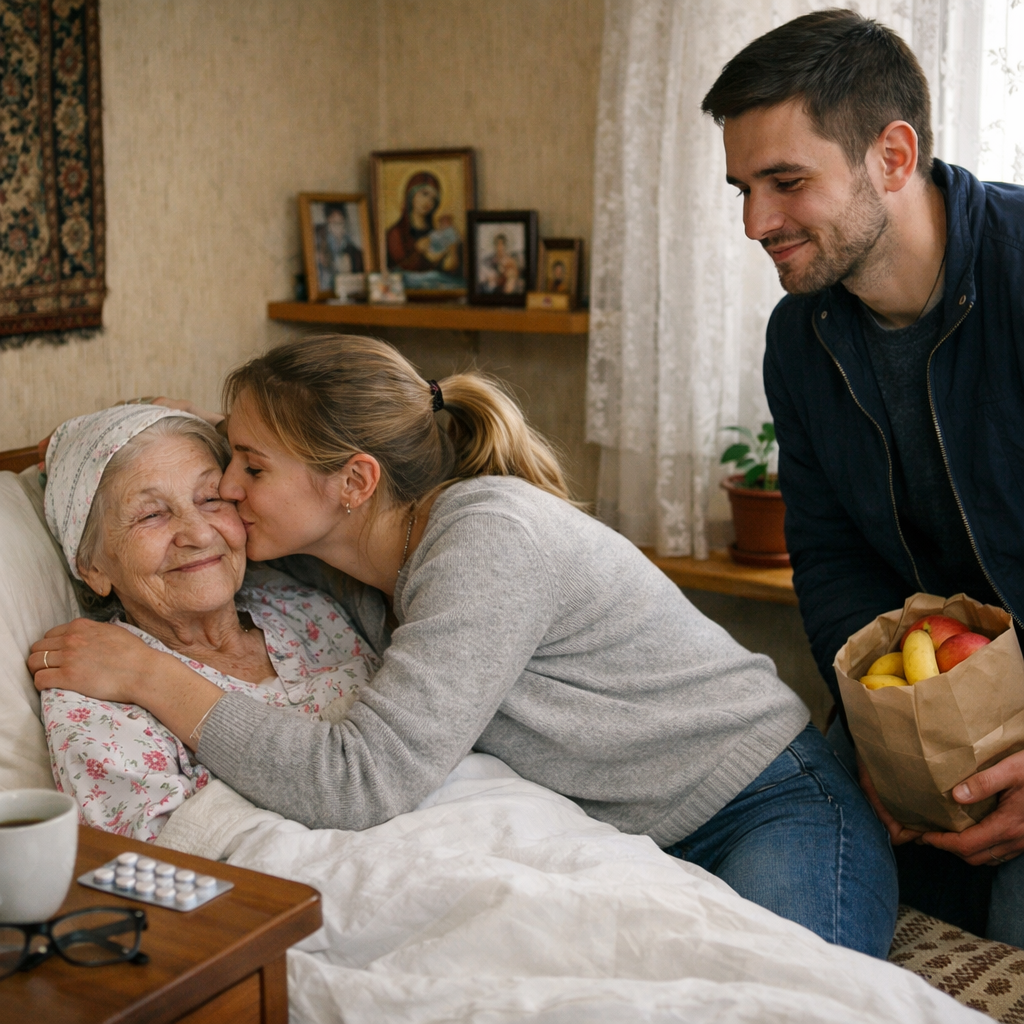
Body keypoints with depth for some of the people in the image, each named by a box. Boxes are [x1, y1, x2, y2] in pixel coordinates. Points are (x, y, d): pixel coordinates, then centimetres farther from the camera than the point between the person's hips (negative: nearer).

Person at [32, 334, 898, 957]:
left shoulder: (491, 537, -23)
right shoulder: (359, 563, 4)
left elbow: (362, 782, -28)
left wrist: (151, 677, -19)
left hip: (777, 813, -7)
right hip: (631, 843, 7)